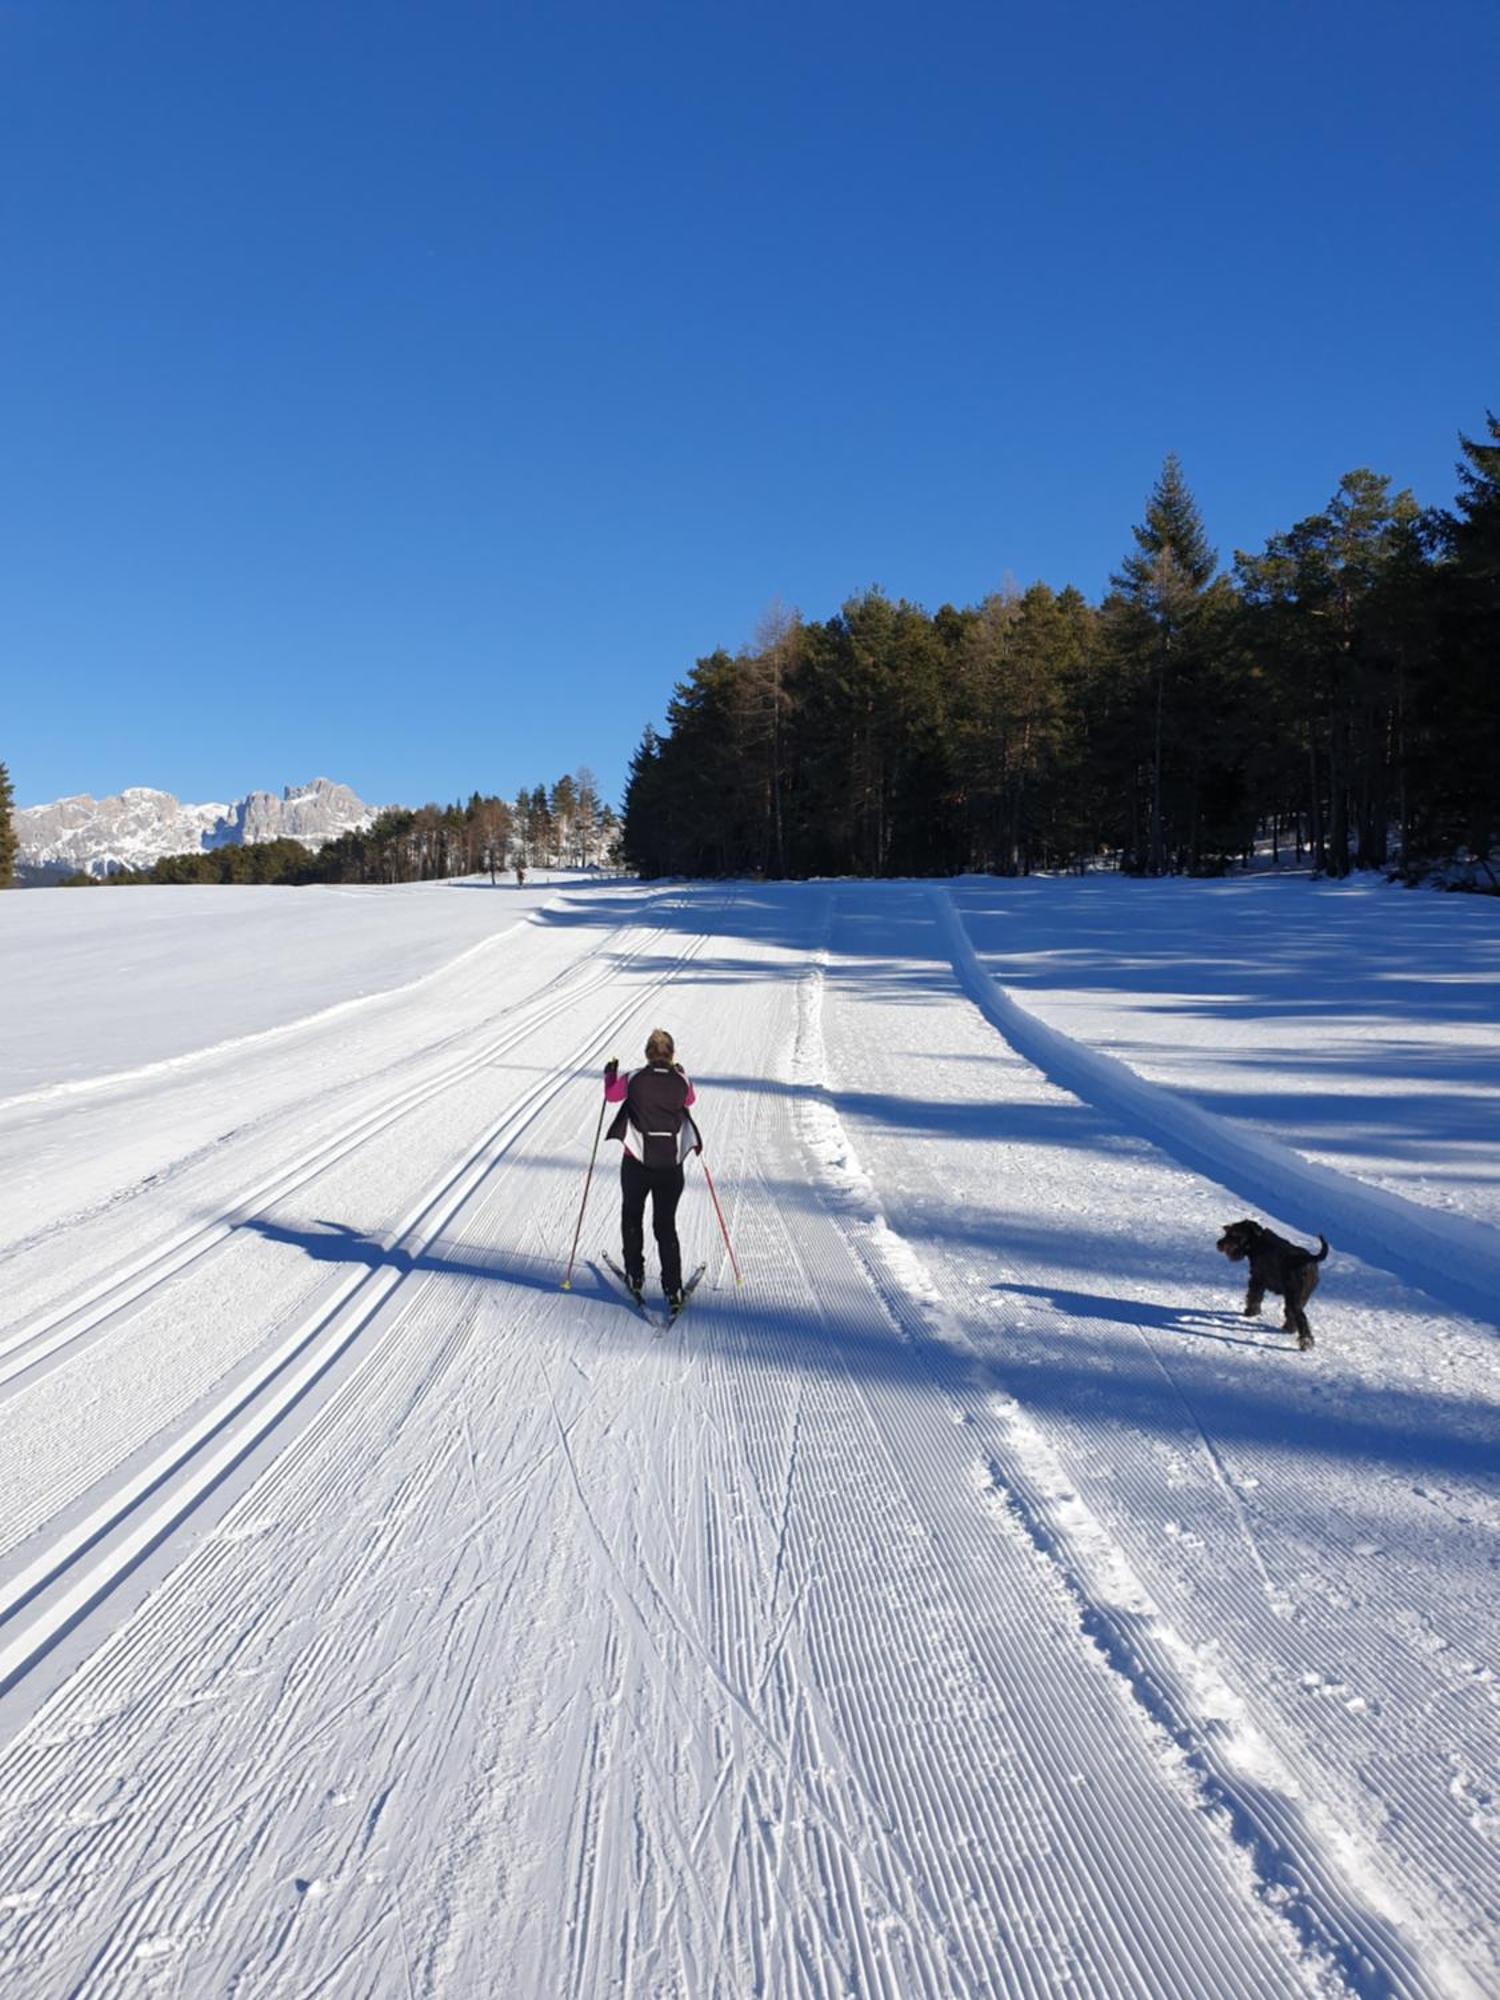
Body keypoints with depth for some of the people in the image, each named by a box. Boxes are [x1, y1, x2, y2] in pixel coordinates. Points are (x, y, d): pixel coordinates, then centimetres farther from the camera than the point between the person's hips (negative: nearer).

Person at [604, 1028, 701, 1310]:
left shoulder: (633, 1079, -8)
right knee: (666, 1225, 12)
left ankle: (635, 1276, 27)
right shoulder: (681, 1083, -4)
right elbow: (691, 1100, 19)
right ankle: (673, 1289, 4)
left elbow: (611, 1095, 11)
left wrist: (610, 1073, 29)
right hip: (671, 1164, 1)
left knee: (632, 1216, 23)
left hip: (637, 1162, -1)